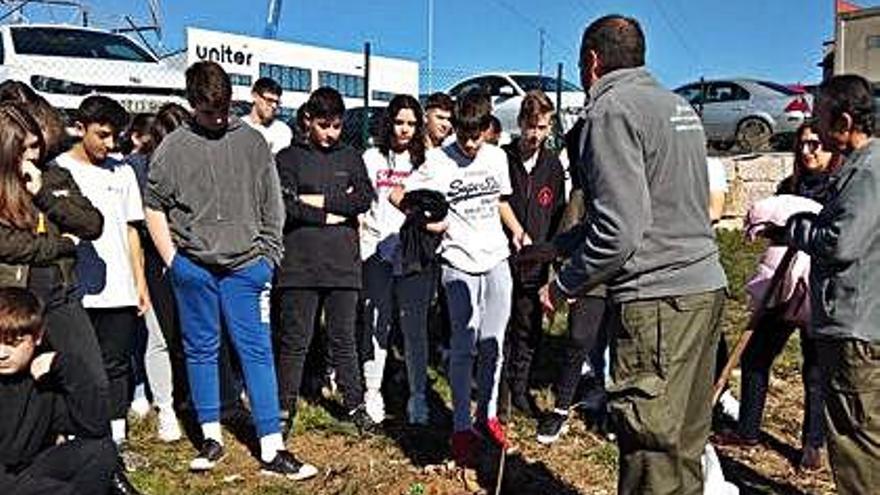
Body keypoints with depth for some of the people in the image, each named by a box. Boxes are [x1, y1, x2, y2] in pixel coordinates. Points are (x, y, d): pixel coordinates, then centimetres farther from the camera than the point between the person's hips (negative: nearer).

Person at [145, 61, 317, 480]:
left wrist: (267, 257, 2)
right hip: (193, 268, 1)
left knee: (257, 351, -1)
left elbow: (271, 204, 8)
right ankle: (211, 436, 26)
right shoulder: (173, 147, 2)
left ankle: (272, 449, 4)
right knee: (200, 350, 11)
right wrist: (171, 260, 1)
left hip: (245, 265, 0)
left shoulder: (251, 141, 4)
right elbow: (154, 208, 7)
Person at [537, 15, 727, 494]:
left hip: (656, 299, -9)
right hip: (706, 288, 9)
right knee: (687, 445, 18)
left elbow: (619, 228, -20)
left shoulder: (612, 108, -10)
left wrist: (562, 285, -5)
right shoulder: (680, 106, 18)